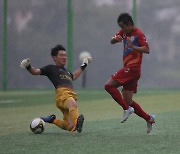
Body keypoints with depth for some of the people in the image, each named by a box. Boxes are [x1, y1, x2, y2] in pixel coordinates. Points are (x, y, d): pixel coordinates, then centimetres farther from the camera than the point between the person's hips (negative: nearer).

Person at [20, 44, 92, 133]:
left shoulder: (65, 70, 36)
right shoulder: (51, 68, 17)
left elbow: (73, 76, 56)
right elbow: (35, 72, 13)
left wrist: (84, 65, 61)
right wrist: (28, 67, -8)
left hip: (72, 95, 7)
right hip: (62, 93, -7)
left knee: (70, 127, -8)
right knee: (72, 104, -42)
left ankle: (52, 120, 16)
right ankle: (76, 122, -70)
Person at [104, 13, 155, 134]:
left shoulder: (138, 34, -8)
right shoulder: (124, 32, 16)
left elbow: (147, 50, -16)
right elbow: (112, 41, 11)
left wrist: (133, 46, -30)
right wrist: (115, 39, -12)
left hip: (133, 68, -9)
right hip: (128, 68, 9)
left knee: (109, 85, -15)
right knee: (128, 101, 7)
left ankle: (127, 109, -13)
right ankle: (149, 119, 13)